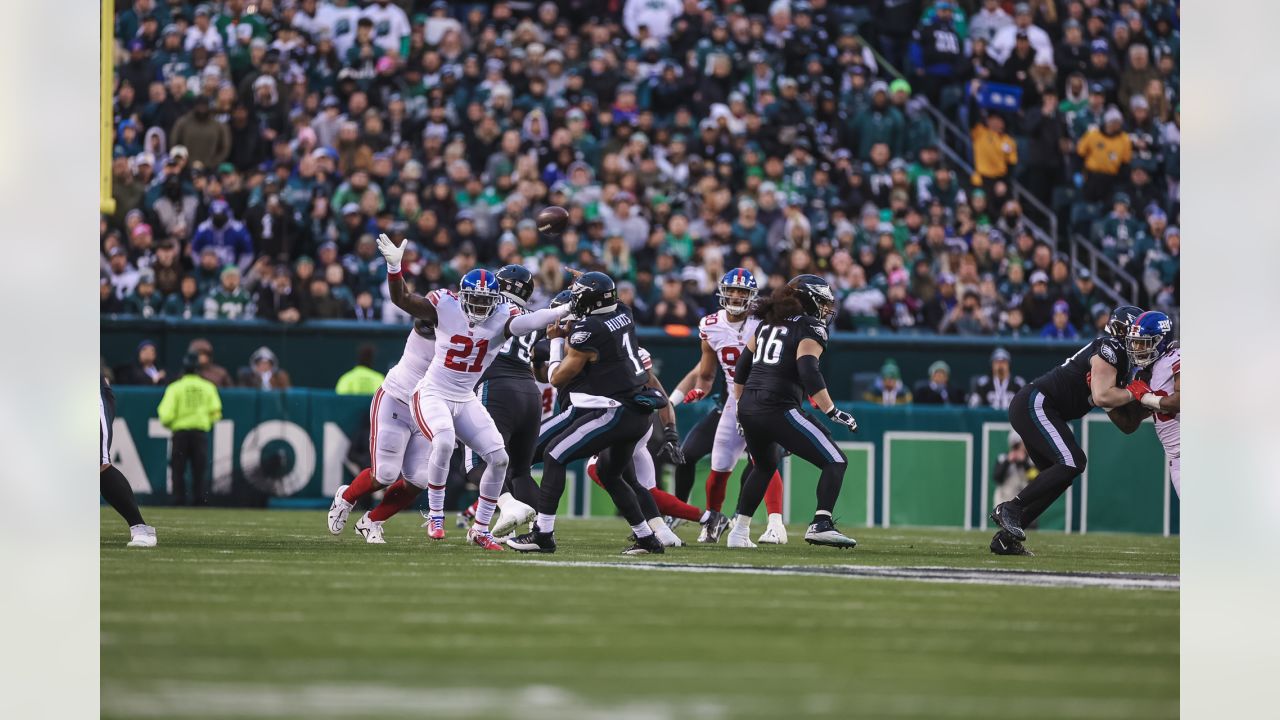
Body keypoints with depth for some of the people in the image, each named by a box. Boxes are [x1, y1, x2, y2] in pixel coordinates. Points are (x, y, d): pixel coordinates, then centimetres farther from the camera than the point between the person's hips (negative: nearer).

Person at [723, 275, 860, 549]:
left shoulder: (769, 323, 20)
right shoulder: (810, 329, -3)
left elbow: (741, 368, 24)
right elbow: (809, 374, -18)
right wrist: (832, 412, -17)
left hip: (748, 409, 8)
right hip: (779, 410, -8)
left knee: (765, 466, 32)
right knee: (835, 462, -4)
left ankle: (739, 532, 29)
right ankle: (821, 524, -21)